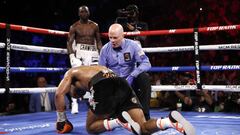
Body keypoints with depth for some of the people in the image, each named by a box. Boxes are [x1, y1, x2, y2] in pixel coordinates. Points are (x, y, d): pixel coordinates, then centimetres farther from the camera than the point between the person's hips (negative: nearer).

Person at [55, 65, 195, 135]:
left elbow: (59, 94, 14)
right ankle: (172, 121, -26)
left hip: (103, 87, -5)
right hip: (123, 84, 5)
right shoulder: (98, 67, 45)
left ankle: (120, 121, -13)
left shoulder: (71, 72, 30)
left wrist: (61, 120, 22)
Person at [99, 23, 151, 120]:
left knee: (145, 77, -32)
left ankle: (144, 114, -25)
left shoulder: (132, 45, -6)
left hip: (131, 81, -1)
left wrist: (132, 76, -28)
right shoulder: (105, 49, -1)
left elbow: (146, 63, -14)